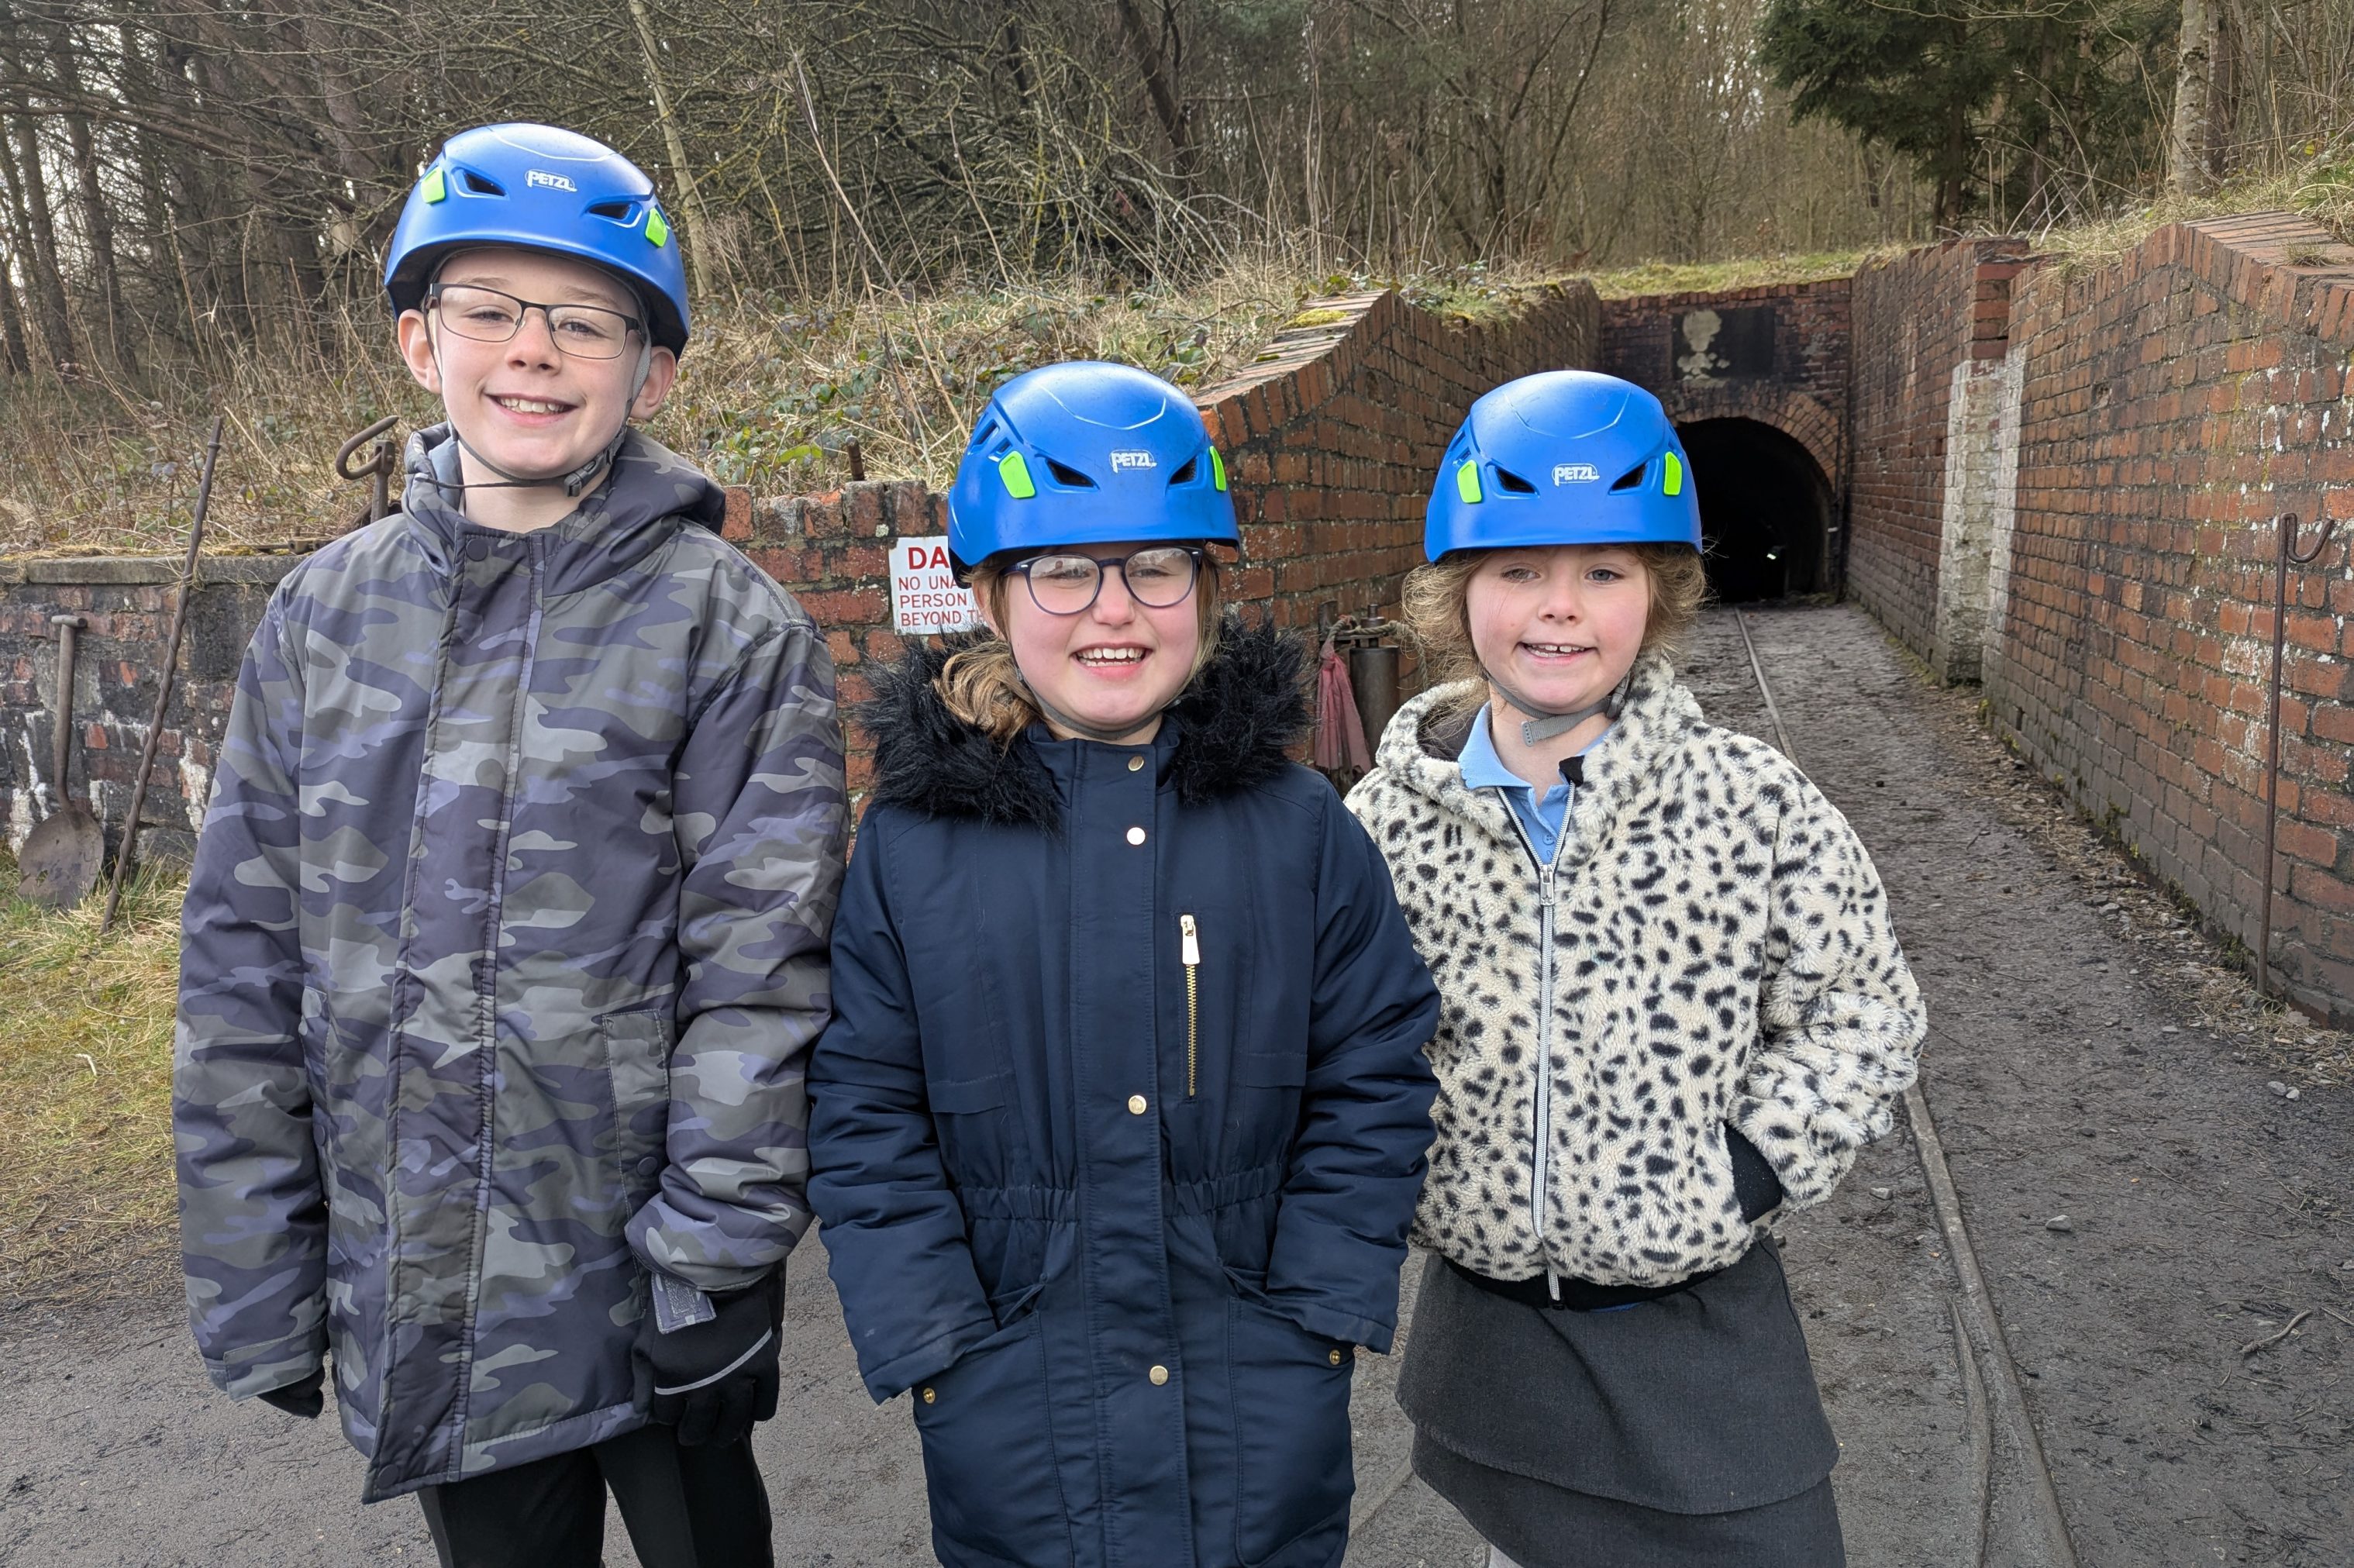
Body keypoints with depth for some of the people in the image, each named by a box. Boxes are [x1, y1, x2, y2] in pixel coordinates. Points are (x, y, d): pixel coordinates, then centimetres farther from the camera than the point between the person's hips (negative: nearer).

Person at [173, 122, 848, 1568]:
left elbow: (758, 974, -13)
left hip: (648, 1290, -3)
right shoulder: (325, 617, 3)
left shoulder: (734, 630, -10)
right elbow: (245, 970, 6)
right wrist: (256, 1284, 4)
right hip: (413, 1308, 4)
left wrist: (708, 1264, -15)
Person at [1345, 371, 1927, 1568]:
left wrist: (1754, 1169, -10)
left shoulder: (1752, 801, -12)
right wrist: (1399, 1188, -4)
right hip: (1485, 1333, 2)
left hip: (1707, 1326, -1)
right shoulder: (1385, 821, -8)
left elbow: (1863, 1012, -2)